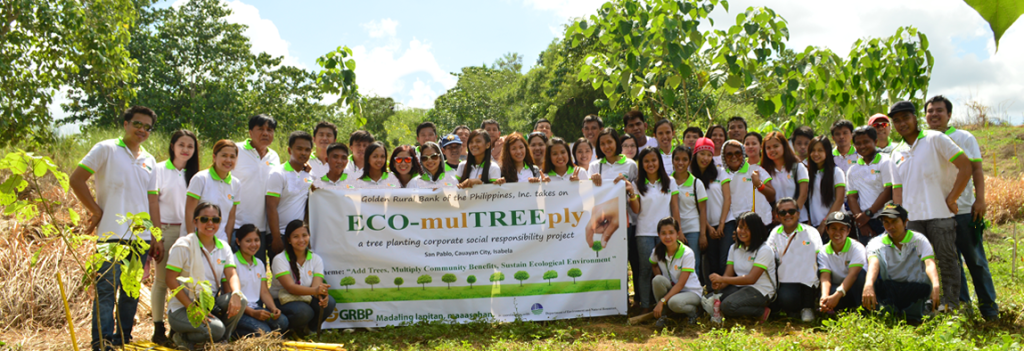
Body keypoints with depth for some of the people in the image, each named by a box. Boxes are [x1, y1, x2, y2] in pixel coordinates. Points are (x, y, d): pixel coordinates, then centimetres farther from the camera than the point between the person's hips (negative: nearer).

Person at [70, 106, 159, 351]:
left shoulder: (149, 161, 17)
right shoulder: (106, 149, 0)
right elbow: (76, 180, -4)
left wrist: (156, 237, 14)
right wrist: (96, 212, -7)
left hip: (141, 237, 6)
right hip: (112, 235, -5)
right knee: (107, 289, -6)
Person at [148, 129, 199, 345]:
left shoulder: (193, 174, 11)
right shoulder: (160, 170, 1)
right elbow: (153, 203, -3)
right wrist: (157, 234, -9)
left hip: (186, 231, 3)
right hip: (166, 230, -3)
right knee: (162, 279, 0)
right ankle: (158, 329, 7)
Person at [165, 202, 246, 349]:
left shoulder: (224, 247, 8)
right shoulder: (183, 246, -8)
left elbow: (231, 275, -3)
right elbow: (170, 280, -12)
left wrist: (236, 294, -28)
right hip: (182, 308, -5)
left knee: (240, 300, -25)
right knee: (216, 329, -31)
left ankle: (222, 341, -3)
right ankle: (182, 337, 0)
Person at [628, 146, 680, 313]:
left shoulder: (670, 182, 8)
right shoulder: (638, 184, 5)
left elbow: (675, 207, 7)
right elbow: (636, 209, -2)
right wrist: (631, 194, -17)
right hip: (644, 232, -1)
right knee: (646, 269, 0)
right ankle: (645, 307, 5)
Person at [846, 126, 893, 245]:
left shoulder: (885, 163, 1)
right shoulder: (853, 170, 15)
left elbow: (888, 191, -7)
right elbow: (851, 197, 9)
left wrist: (868, 213, -10)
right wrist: (860, 221, -5)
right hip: (864, 224, 4)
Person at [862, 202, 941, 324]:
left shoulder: (919, 240, 3)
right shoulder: (877, 242, 1)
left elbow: (930, 264, -16)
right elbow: (873, 263, -22)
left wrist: (936, 285, -37)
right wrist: (868, 284, -43)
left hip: (914, 291, -1)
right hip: (887, 290, 1)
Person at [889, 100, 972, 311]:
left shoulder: (935, 139, -1)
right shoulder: (896, 154, 14)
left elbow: (966, 167, -6)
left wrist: (951, 199, -9)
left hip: (940, 214, -4)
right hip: (911, 217, 4)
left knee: (947, 259, -1)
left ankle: (951, 304, 7)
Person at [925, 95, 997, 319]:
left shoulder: (965, 138, 4)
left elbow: (976, 170, 0)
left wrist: (980, 199, -11)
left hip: (964, 210, -2)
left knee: (975, 259, 1)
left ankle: (988, 304, 11)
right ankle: (961, 304, 17)